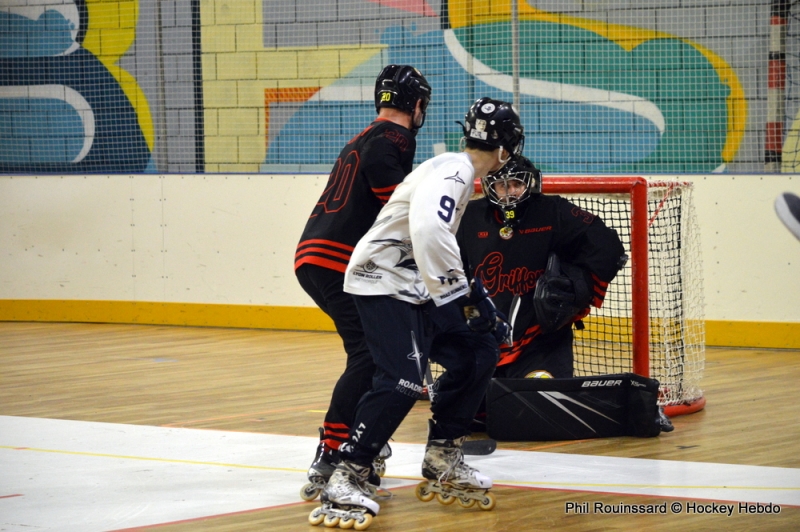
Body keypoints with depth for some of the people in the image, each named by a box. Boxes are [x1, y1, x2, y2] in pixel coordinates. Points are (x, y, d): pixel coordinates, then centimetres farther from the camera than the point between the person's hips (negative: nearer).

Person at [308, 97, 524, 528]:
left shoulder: (459, 172, 15)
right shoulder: (453, 171, -17)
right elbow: (428, 231, -34)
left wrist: (474, 296, 25)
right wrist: (460, 292, -28)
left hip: (415, 286, 10)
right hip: (382, 283, -10)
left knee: (478, 352, 11)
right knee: (403, 380, -23)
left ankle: (442, 464, 17)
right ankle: (344, 482, -22)